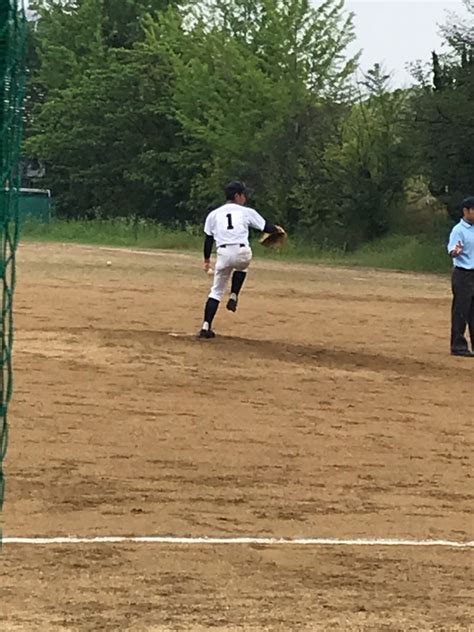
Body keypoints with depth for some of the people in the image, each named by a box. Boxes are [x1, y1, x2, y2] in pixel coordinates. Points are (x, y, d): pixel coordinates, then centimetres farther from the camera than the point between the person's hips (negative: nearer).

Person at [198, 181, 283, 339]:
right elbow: (266, 227, 16)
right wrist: (277, 229, 38)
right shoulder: (246, 212, 11)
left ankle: (206, 327, 0)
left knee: (216, 291, 11)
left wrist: (207, 260, 22)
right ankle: (234, 297, 18)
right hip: (242, 253, -1)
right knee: (241, 266, 37)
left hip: (223, 253, 1)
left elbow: (208, 239, 14)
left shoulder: (213, 214, 15)